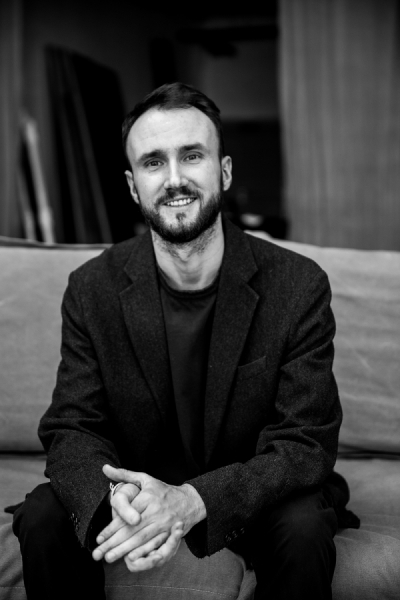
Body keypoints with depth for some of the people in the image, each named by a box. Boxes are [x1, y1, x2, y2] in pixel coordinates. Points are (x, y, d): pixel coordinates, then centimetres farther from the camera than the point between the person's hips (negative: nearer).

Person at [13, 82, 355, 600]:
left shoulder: (299, 286, -17)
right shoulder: (92, 289, -10)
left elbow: (306, 443, -19)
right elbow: (71, 429, -10)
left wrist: (192, 500, -36)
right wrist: (116, 499, -35)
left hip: (250, 494, -1)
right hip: (134, 485, 2)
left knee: (304, 531, -30)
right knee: (41, 519, -23)